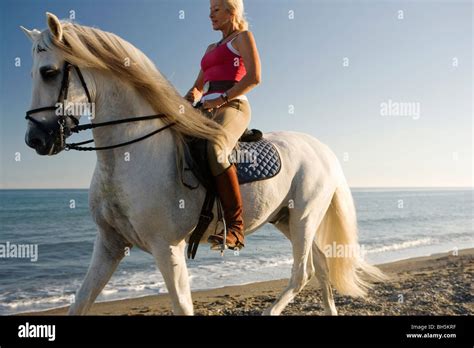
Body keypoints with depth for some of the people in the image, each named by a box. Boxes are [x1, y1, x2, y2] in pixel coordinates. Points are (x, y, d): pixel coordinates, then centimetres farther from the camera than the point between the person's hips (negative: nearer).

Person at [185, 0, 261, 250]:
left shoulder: (243, 37, 9)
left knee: (215, 150, -38)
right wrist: (191, 98, 5)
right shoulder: (212, 48, 31)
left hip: (232, 108, -9)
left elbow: (254, 77, -7)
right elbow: (199, 86, 29)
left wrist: (222, 99, -13)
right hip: (206, 111, 9)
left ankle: (235, 227, -35)